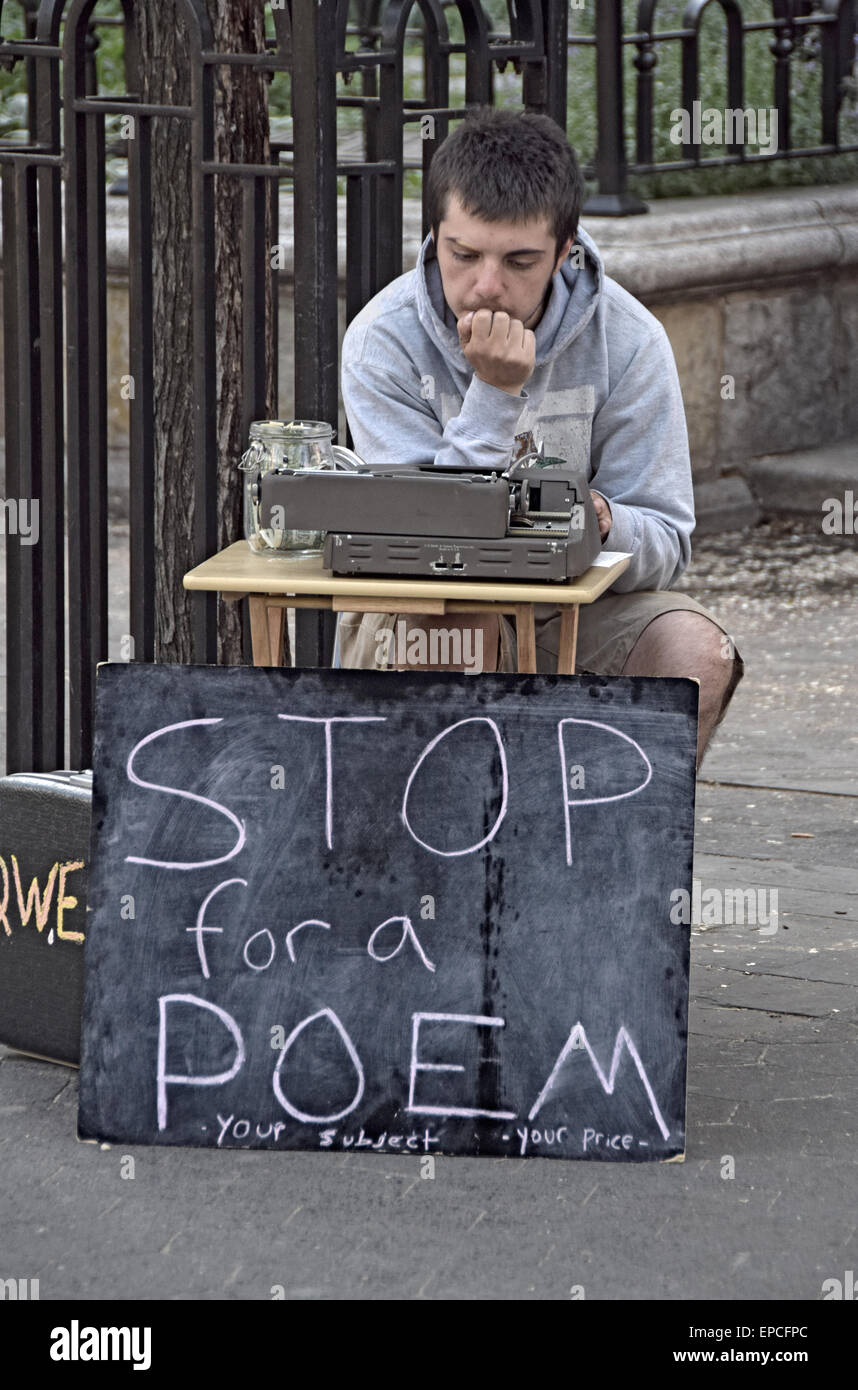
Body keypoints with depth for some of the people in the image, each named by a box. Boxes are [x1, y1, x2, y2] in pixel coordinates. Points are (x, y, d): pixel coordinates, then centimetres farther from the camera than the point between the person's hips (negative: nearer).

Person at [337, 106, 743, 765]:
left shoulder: (627, 339, -11)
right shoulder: (383, 340, -16)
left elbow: (666, 545, -8)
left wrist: (600, 521, -31)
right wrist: (493, 393, -31)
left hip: (577, 606, 2)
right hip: (426, 603, -2)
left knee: (696, 652, -26)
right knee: (461, 635, -36)